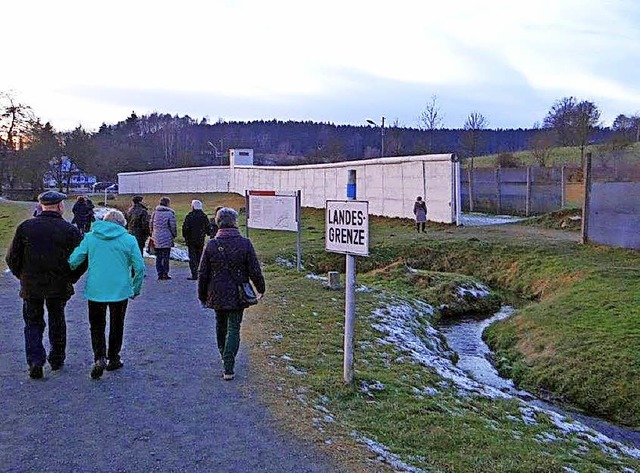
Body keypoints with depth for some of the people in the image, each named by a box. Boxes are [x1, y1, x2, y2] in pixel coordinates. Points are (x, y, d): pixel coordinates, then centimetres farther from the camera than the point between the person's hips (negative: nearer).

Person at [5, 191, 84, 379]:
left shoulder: (25, 227, -4)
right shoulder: (70, 230, -9)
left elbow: (12, 258, 0)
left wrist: (21, 275, 14)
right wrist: (70, 279, 6)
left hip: (31, 285, 0)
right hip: (59, 286, 0)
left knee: (33, 324, 12)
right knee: (57, 322, 17)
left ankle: (35, 361, 0)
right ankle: (57, 359, 28)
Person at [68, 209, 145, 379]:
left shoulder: (90, 237, 2)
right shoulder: (129, 239, -2)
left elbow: (73, 261, -1)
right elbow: (139, 267, -4)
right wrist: (136, 289, 9)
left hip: (95, 290, 1)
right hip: (120, 290, 0)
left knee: (97, 326, 13)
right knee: (116, 325, 16)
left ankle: (99, 358, -4)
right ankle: (113, 359, 25)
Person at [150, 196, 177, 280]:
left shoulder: (155, 212, 7)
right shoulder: (170, 213, -8)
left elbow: (151, 224, 12)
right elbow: (173, 226, -8)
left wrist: (152, 234, 19)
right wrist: (174, 235, 5)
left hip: (156, 238, 4)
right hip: (166, 238, -4)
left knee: (158, 257, 11)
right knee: (166, 256, 2)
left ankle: (160, 273, 12)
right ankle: (165, 274, 4)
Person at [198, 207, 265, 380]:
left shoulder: (211, 244, -6)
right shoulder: (245, 243, -10)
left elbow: (202, 274, 0)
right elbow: (255, 271, -7)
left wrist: (202, 295, 12)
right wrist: (261, 289, 10)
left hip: (217, 295, 2)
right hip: (237, 295, -2)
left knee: (220, 325, 23)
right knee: (233, 329, 2)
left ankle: (224, 355, 41)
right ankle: (228, 368, -5)